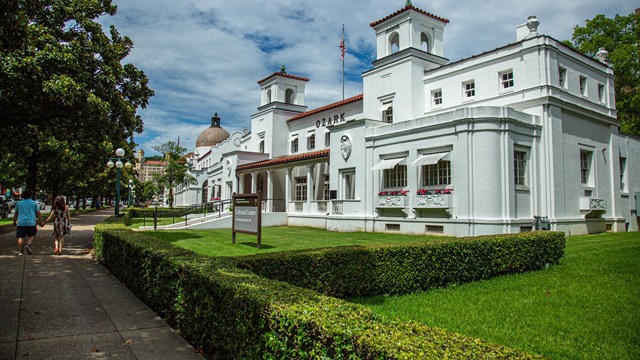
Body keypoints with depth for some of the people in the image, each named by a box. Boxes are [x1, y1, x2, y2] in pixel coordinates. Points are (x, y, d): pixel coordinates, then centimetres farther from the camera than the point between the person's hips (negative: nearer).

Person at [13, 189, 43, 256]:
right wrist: (40, 221, 8)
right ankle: (28, 245, -12)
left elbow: (15, 214, 15)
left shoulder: (19, 203, 9)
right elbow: (38, 213, 1)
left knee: (21, 237, 5)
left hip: (21, 223, 2)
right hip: (31, 223, -2)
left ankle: (20, 251, 5)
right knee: (32, 235, 12)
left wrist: (14, 222, 26)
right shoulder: (34, 203, 2)